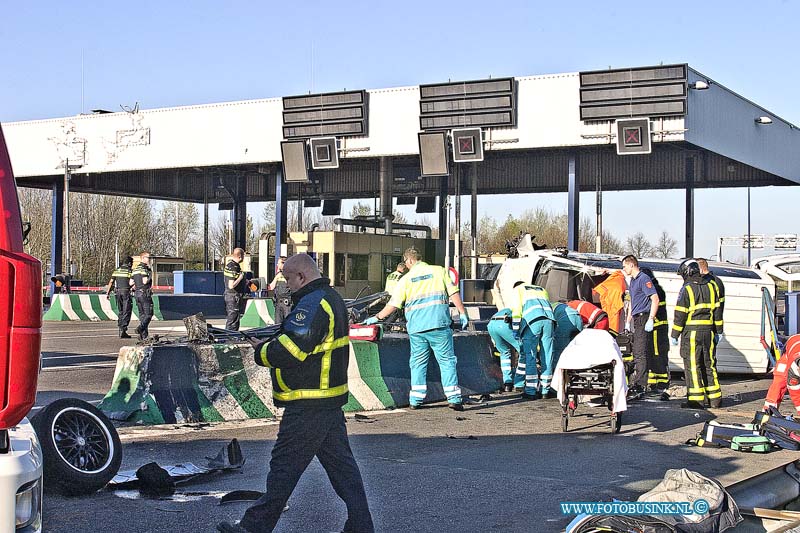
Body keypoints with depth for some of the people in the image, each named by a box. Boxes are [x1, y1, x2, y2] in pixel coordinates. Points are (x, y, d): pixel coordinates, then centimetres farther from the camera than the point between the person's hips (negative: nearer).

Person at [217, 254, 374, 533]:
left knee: (284, 466, 0)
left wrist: (261, 351, -6)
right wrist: (271, 342, 10)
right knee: (341, 464, 12)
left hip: (308, 406, -10)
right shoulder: (332, 298, 14)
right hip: (331, 402, 10)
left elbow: (289, 351, -24)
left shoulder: (311, 304, -19)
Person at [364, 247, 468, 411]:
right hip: (439, 324, -1)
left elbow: (393, 305, 8)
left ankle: (416, 400, 10)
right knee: (447, 360, 3)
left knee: (418, 362, 11)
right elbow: (453, 293, 1)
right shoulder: (439, 271, 8)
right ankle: (453, 398, -2)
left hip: (416, 327, 1)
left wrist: (376, 318, 20)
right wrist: (462, 313, 7)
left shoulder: (406, 279, 9)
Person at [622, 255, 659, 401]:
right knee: (637, 354, 12)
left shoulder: (644, 279, -9)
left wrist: (651, 320, -21)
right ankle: (635, 386, 17)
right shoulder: (632, 281, 21)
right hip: (637, 320, 10)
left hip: (644, 319, -10)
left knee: (640, 354, -13)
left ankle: (638, 388, -16)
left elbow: (655, 299, -16)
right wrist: (627, 321, 25)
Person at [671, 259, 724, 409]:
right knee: (709, 364, 14)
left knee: (692, 365, -3)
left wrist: (674, 335, -5)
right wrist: (718, 331, 22)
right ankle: (715, 398, 18)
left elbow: (680, 315, -10)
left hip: (691, 332, -6)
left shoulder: (687, 289, -10)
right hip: (708, 331, 6)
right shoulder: (710, 287, 10)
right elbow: (717, 310, 14)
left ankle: (696, 399, -4)